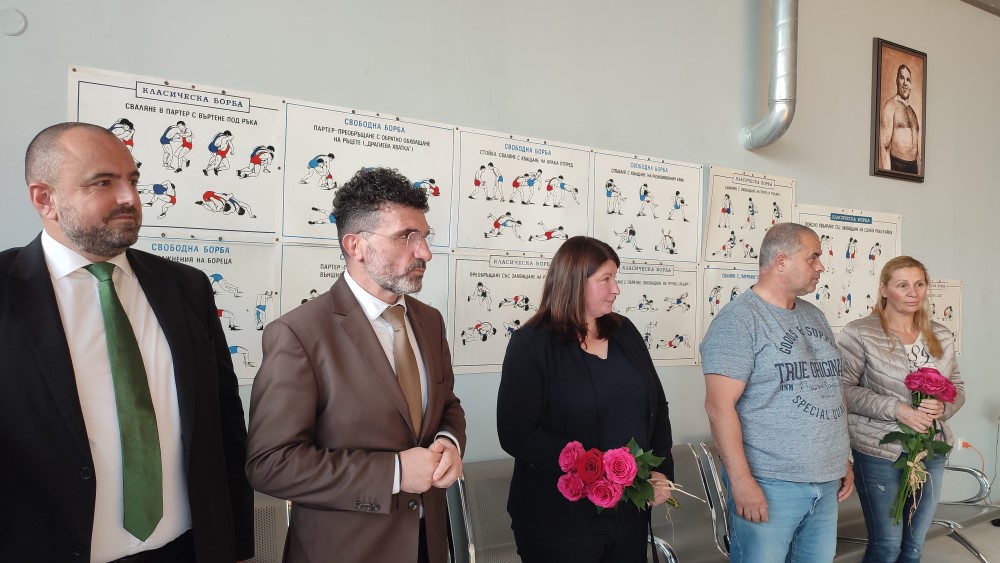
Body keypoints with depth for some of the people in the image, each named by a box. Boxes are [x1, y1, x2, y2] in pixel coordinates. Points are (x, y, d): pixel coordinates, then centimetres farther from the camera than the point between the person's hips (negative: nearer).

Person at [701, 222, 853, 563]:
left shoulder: (815, 316, 13)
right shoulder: (739, 320, -12)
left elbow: (831, 389, 20)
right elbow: (720, 405, -17)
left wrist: (843, 462, 18)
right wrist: (742, 481, -20)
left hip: (826, 482, 8)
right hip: (769, 485, -7)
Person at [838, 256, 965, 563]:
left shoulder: (941, 336, 8)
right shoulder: (859, 333, -11)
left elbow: (957, 387, 12)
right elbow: (844, 389, -14)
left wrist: (942, 408, -9)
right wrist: (896, 409, -22)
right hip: (880, 453, -6)